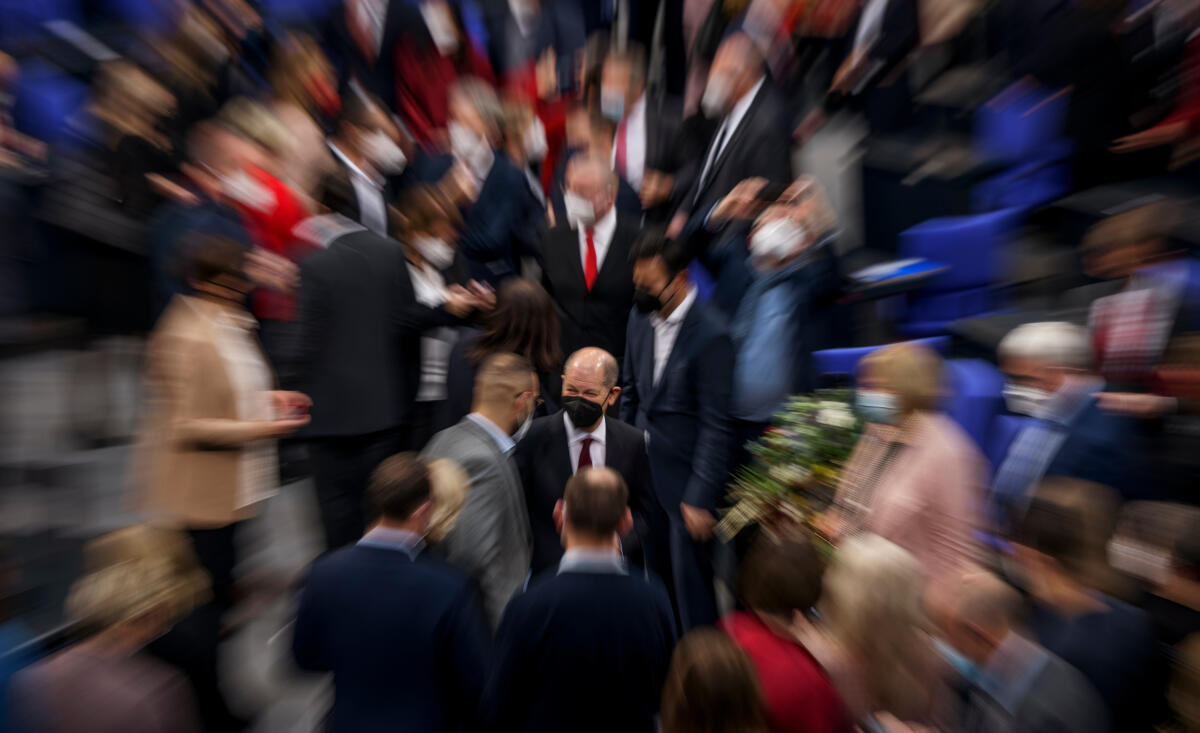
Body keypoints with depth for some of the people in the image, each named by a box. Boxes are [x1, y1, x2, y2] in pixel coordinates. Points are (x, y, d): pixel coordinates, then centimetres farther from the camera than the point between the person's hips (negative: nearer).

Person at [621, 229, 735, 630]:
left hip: (685, 480, -6)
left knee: (690, 580, 12)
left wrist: (701, 498, -12)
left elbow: (715, 427, -15)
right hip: (643, 473, 6)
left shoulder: (710, 336, -18)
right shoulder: (640, 317, 2)